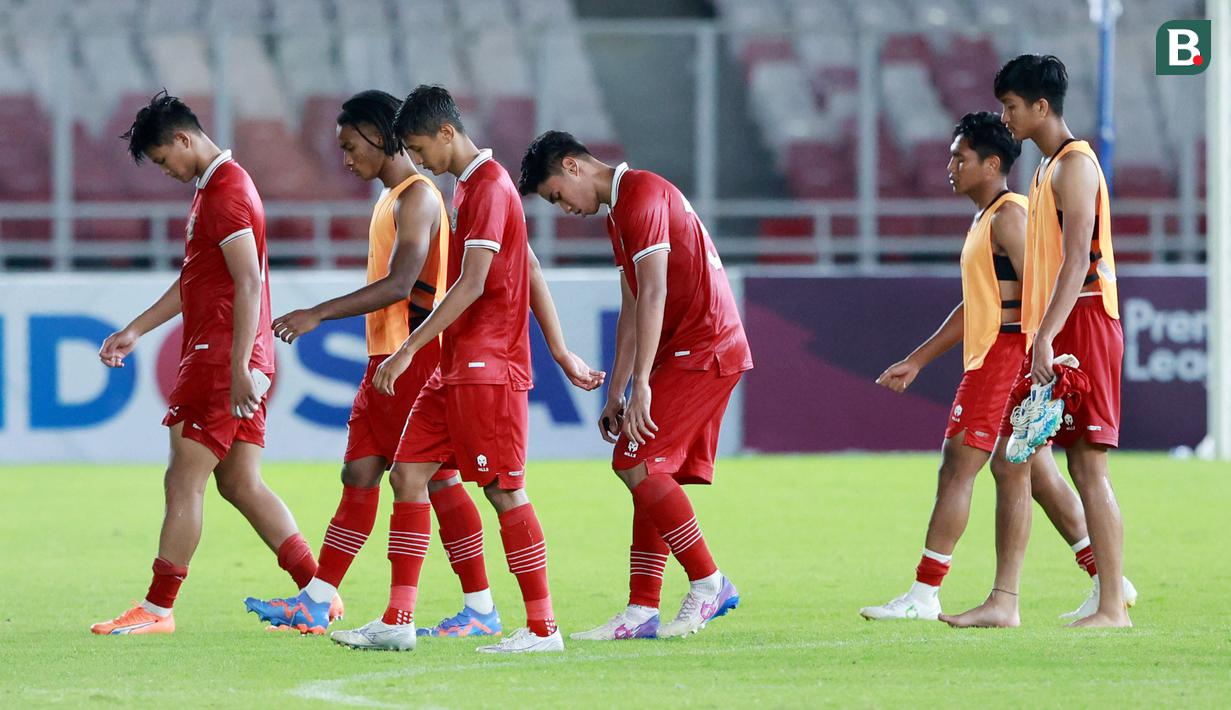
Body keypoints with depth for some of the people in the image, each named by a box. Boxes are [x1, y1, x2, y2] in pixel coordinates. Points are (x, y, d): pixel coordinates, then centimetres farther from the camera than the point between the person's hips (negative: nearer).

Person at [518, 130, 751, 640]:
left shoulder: (642, 195, -13)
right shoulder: (619, 210, 20)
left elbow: (654, 294, -20)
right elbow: (632, 309, 23)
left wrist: (642, 384, -22)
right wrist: (616, 393, 20)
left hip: (701, 351, -10)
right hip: (698, 353, 10)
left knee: (636, 463, -13)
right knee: (651, 473, 6)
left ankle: (708, 584, -8)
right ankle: (641, 612, 4)